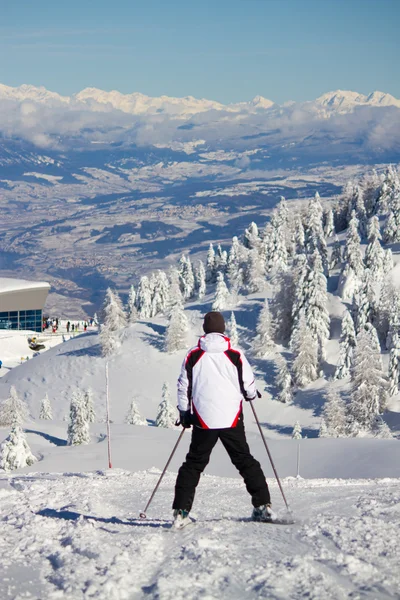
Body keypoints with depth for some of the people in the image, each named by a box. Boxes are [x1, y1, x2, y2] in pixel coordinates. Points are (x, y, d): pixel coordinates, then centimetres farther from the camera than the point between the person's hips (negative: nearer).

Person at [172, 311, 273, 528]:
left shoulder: (193, 356, 0)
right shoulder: (235, 355, -3)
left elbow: (183, 386, 5)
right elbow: (248, 386, 2)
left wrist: (184, 411, 18)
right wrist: (252, 394, 26)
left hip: (203, 421, 0)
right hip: (232, 419, 0)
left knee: (193, 464, 9)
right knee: (245, 461, 12)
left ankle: (181, 511, -1)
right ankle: (262, 506, 8)